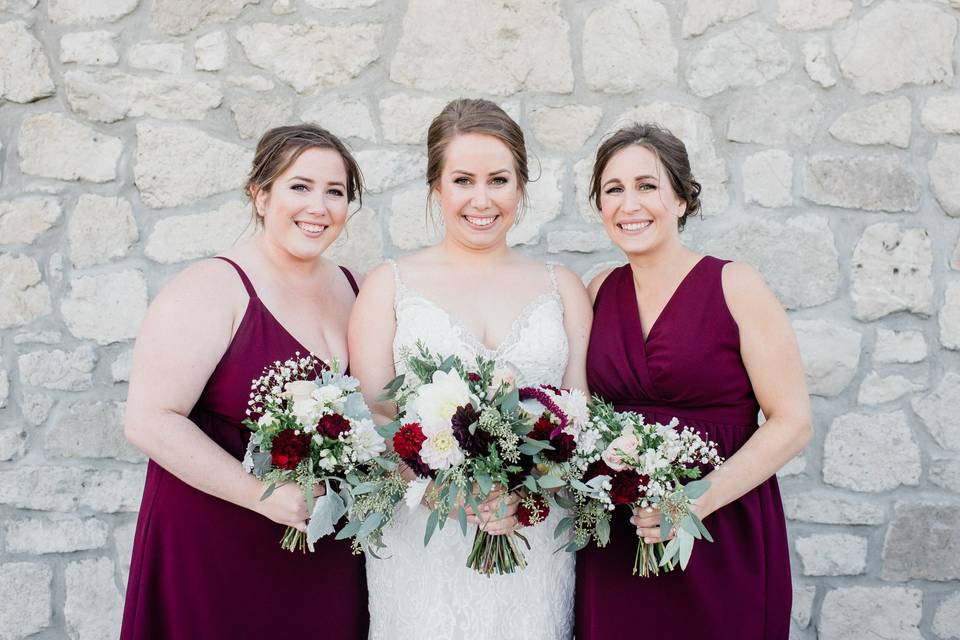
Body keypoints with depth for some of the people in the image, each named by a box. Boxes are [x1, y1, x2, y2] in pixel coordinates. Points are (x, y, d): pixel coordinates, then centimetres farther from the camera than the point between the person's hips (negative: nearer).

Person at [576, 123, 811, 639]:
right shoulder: (599, 292, 4)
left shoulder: (734, 287, -9)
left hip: (723, 538, -3)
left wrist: (695, 503, -20)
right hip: (615, 537, 4)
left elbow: (792, 423, -10)